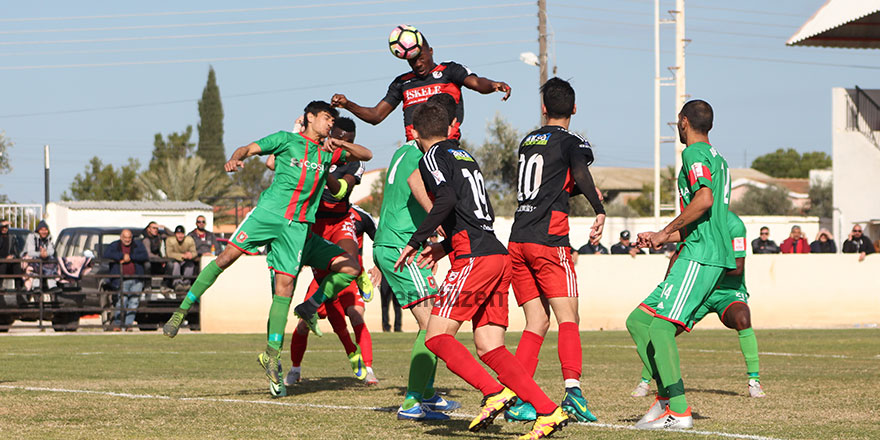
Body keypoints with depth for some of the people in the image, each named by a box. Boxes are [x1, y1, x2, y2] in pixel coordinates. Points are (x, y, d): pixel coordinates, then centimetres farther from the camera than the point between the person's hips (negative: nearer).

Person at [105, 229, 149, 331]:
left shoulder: (138, 245, 12)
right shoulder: (114, 246, 8)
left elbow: (145, 257, -3)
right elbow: (106, 255, -11)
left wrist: (130, 257, -12)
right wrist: (122, 256, -15)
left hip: (137, 279, 2)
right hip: (122, 280, -2)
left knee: (134, 302, -1)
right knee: (122, 301, -13)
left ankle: (128, 324, 6)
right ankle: (117, 324, -3)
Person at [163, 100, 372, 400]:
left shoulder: (328, 153, 20)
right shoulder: (287, 139, 10)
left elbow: (365, 155, 21)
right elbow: (249, 149, 5)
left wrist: (339, 144, 3)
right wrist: (235, 159, -18)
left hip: (298, 227, 3)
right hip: (268, 210, -3)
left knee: (284, 286, -6)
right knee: (228, 255, -16)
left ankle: (272, 356, 0)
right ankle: (182, 311, -8)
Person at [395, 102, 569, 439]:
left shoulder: (433, 157, 1)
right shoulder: (467, 157, 26)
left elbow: (447, 199, -18)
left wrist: (416, 241, -13)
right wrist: (445, 247, 32)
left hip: (474, 258, -8)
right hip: (499, 256, 8)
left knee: (437, 336, -4)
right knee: (489, 348, 5)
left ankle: (495, 393, -18)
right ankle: (548, 412, -7)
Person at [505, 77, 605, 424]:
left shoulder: (528, 142, 20)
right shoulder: (572, 143, 0)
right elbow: (580, 173, -23)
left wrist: (578, 190, 37)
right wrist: (599, 211, -29)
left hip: (517, 240, 6)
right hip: (549, 240, -6)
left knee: (537, 322, 8)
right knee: (568, 319, -7)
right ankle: (572, 387, -28)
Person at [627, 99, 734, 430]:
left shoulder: (695, 153, -5)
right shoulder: (718, 159, 25)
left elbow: (704, 199, -22)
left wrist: (666, 231, -12)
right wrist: (660, 239, 26)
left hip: (700, 255, -10)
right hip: (714, 256, 10)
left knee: (659, 325, -16)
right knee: (638, 321, 9)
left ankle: (679, 411, -20)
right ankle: (665, 396, 5)